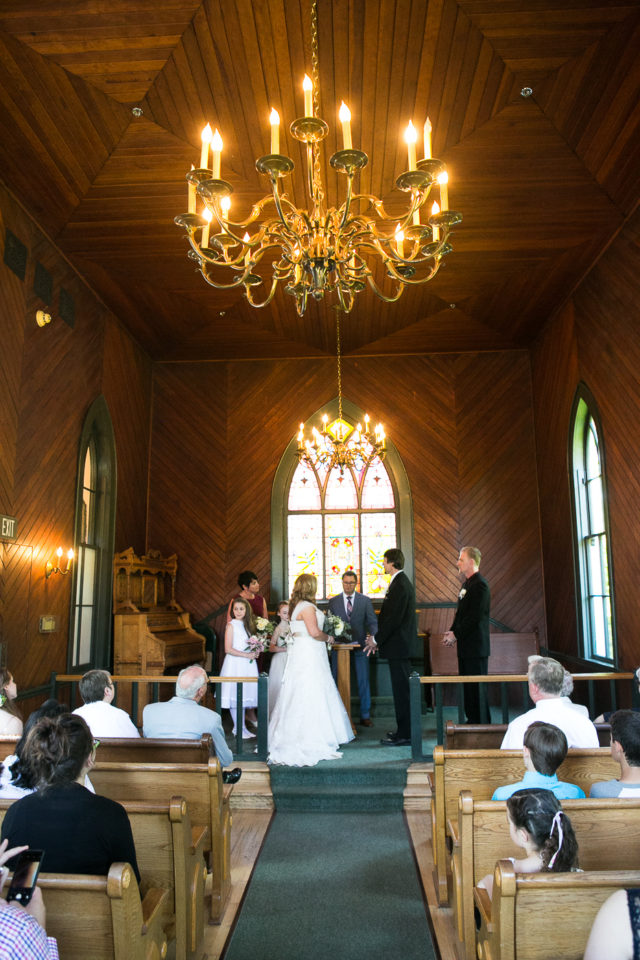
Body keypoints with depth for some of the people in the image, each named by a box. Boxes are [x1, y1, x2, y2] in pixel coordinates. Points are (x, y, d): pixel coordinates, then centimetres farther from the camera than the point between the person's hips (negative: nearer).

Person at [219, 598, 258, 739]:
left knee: (244, 696, 10)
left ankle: (243, 727, 16)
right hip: (235, 664, -6)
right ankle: (238, 728, 6)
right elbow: (228, 649, -13)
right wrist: (246, 654, -16)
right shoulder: (231, 625, -8)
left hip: (247, 664, 6)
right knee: (235, 697, -2)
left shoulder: (247, 625, 12)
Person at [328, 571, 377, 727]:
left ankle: (365, 716, 14)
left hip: (360, 646, 0)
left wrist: (372, 635, -18)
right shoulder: (333, 601, 6)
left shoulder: (365, 601, 4)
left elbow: (372, 622, 1)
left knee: (363, 681, 4)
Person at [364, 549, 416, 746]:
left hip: (399, 645, -10)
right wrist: (378, 638, 14)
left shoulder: (400, 585, -18)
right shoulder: (402, 582, 15)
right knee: (401, 688, 15)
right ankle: (404, 729, 24)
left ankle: (404, 734, 3)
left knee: (401, 689, -4)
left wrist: (377, 639, -13)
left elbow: (394, 618, -22)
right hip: (399, 644, 10)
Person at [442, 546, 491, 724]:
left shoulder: (479, 585, -16)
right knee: (467, 686, 15)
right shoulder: (467, 583, 15)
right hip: (466, 645, 10)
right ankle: (472, 720, 24)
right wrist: (452, 631, 6)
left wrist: (456, 634, -15)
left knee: (476, 687, -3)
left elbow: (475, 617, -21)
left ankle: (481, 723, 6)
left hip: (475, 646, -10)